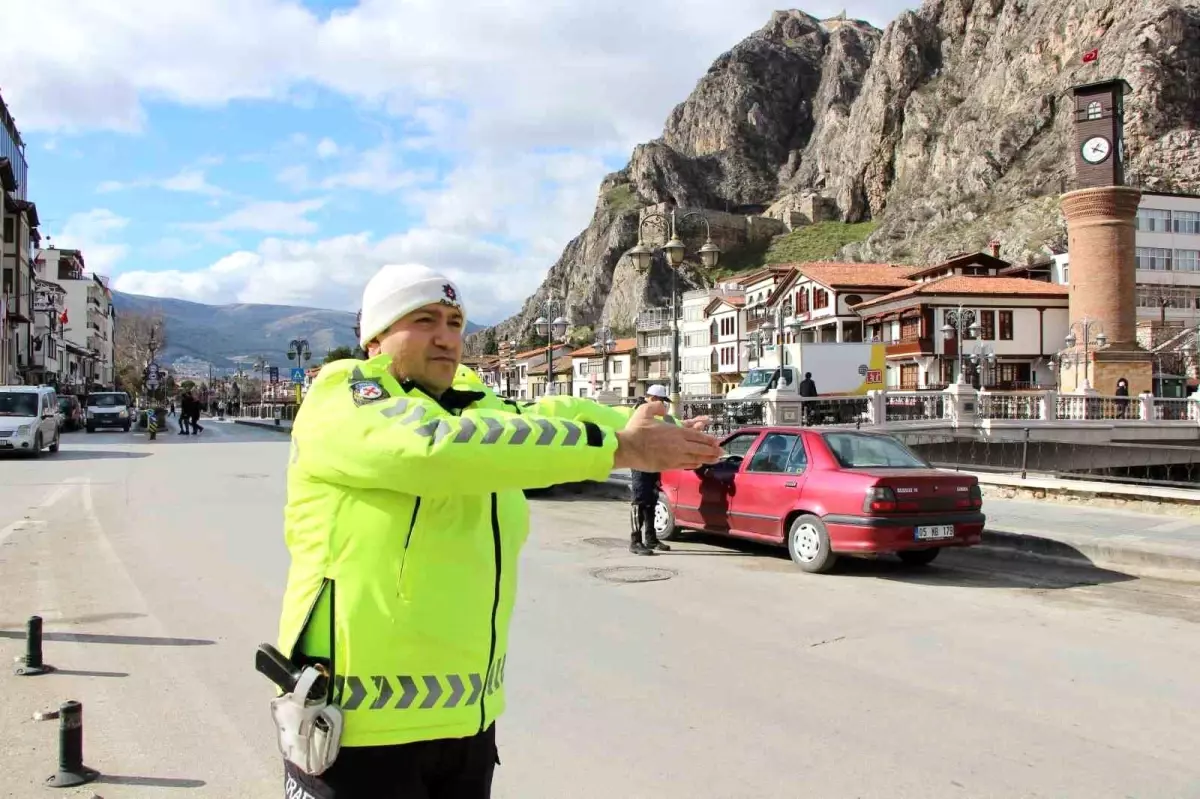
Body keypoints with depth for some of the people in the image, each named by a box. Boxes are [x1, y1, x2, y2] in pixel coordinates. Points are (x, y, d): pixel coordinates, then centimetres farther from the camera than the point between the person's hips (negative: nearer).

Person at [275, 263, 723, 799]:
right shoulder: (341, 400, -13)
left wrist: (645, 428, -15)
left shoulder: (476, 406, 12)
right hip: (364, 722, -7)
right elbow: (442, 445, -28)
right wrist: (619, 448, -28)